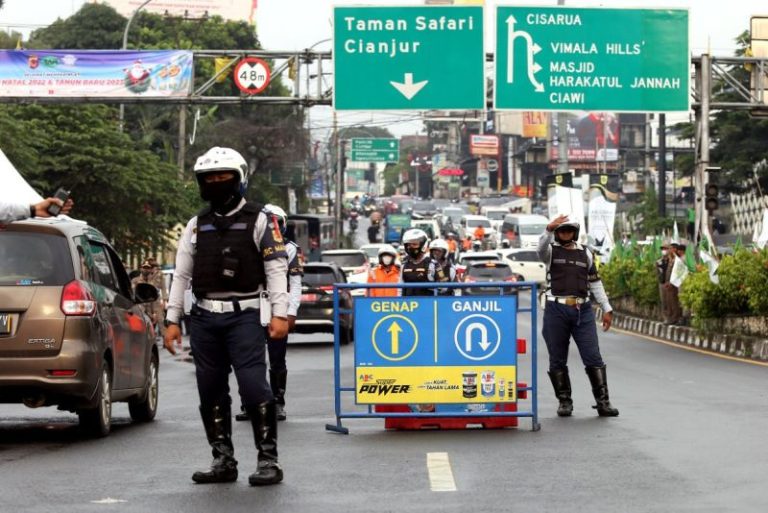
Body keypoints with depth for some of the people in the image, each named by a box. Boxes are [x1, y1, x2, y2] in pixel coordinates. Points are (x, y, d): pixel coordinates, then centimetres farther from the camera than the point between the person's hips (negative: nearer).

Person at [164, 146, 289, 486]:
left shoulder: (259, 221, 3)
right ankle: (223, 461, 15)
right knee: (211, 391, 6)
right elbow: (181, 275, 16)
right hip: (205, 318, 5)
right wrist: (172, 320, 11)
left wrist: (279, 313, -12)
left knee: (253, 386, -14)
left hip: (245, 315, -5)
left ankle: (268, 460, -8)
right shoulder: (196, 226, 16)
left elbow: (276, 269, -3)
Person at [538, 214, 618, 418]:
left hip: (582, 310, 2)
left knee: (593, 357, -5)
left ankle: (603, 402, -4)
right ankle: (564, 401, 14)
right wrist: (549, 230, -39)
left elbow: (595, 282, 18)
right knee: (557, 360, 3)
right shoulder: (551, 250, 7)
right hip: (556, 309, -1)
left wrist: (607, 309, 13)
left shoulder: (585, 253, 16)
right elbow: (541, 248, -19)